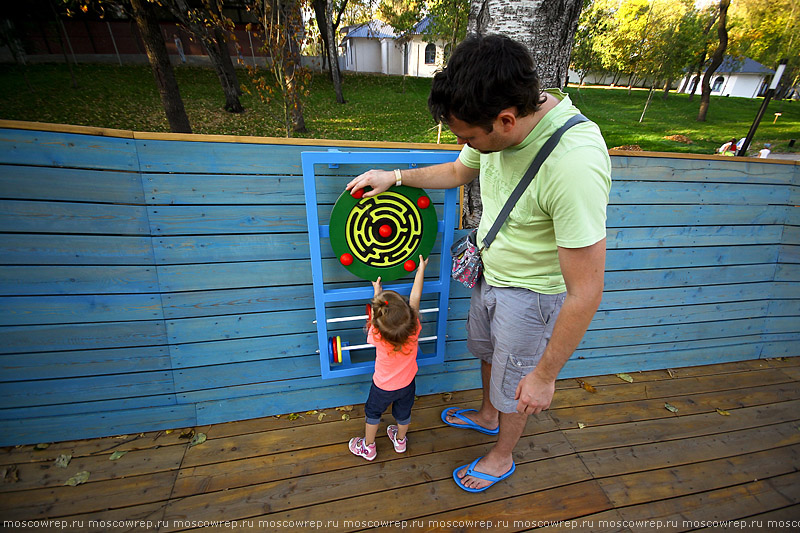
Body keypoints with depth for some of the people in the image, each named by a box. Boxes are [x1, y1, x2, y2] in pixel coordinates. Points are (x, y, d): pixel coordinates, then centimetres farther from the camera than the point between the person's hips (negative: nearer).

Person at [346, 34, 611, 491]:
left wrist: (545, 375, -20)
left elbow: (585, 293, -31)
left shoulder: (575, 164, -37)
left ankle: (502, 458, 49)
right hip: (489, 271, 7)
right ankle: (488, 416, 60)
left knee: (514, 386, 16)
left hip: (530, 292, -7)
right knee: (486, 349, 28)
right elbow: (459, 171, 10)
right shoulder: (501, 122, -12)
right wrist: (395, 176, 4)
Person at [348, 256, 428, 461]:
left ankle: (368, 447, 45)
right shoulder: (414, 328, -34)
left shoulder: (376, 336, -37)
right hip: (407, 383, 2)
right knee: (403, 413, 28)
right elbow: (415, 297, -20)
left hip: (383, 387, -2)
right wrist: (421, 269, -8)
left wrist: (377, 293, 0)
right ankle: (400, 440, 53)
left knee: (373, 413, 25)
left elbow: (374, 317, -14)